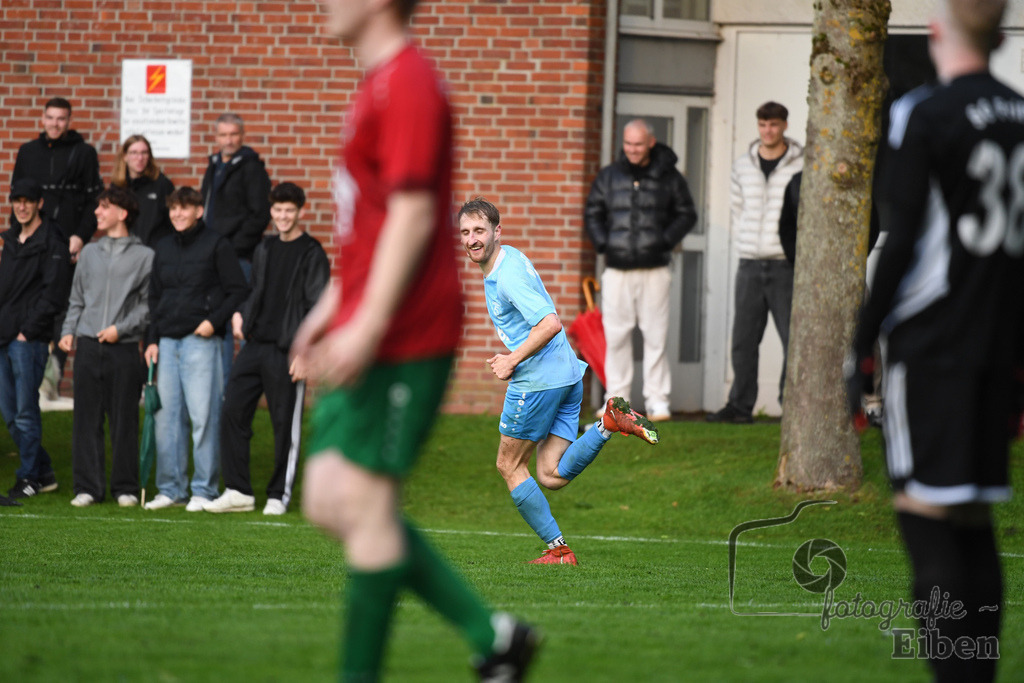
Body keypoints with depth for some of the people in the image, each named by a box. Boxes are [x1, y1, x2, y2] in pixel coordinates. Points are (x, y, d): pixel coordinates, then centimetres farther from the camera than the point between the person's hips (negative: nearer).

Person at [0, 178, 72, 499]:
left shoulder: (52, 243, -7)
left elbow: (53, 294, -13)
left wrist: (28, 330, -14)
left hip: (29, 340, -8)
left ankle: (29, 476, 1)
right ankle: (44, 472, 17)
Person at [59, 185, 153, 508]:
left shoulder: (144, 256, 4)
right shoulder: (90, 252, 16)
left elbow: (148, 303, 0)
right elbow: (77, 299, 19)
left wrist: (121, 328, -11)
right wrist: (68, 330, 4)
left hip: (124, 348, -3)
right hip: (88, 346, 3)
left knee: (124, 419, -1)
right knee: (87, 418, 1)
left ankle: (126, 487, 7)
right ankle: (88, 487, 5)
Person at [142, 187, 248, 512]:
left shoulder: (215, 245, -1)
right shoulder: (163, 248, 16)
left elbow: (238, 291, -2)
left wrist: (214, 320, -13)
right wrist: (151, 339, 13)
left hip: (201, 341, -6)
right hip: (167, 342, 6)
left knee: (203, 416, -6)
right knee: (166, 416, 4)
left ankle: (204, 490, -2)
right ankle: (170, 488, 11)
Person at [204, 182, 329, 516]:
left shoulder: (312, 254, -4)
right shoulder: (264, 250, 16)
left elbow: (317, 307, -9)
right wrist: (240, 313, 5)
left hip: (288, 351, -6)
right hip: (254, 345, 6)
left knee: (286, 424, -1)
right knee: (233, 412, 0)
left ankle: (279, 495, 8)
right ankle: (237, 491, 5)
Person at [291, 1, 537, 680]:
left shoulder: (408, 84, -14)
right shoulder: (379, 84, 19)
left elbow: (412, 216, -20)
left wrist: (367, 326, -24)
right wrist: (332, 306, 24)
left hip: (403, 342, -10)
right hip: (363, 333, 10)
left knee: (367, 504, -6)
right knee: (328, 503, 7)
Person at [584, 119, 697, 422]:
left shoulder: (668, 177, 5)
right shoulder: (608, 176, 10)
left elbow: (686, 214, 10)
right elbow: (592, 213, 16)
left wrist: (665, 241, -4)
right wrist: (602, 244, 0)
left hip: (655, 270, -2)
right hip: (617, 270, 2)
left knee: (656, 334, -3)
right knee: (616, 334, 2)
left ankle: (657, 400, 2)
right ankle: (616, 399, 9)